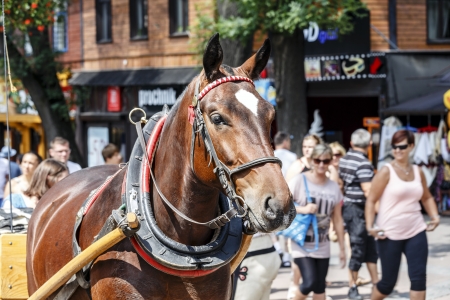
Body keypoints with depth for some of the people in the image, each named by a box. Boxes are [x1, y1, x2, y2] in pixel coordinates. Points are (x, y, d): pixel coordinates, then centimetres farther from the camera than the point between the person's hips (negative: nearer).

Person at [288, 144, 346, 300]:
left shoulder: (334, 187, 4)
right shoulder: (299, 181, -9)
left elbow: (337, 220, 9)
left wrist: (342, 248, 10)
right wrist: (303, 209, -24)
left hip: (322, 245, 5)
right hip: (301, 243, -5)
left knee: (320, 287, 9)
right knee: (310, 282, -18)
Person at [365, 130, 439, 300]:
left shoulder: (418, 172, 8)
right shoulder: (386, 171, -7)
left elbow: (427, 198, 23)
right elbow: (371, 200, -8)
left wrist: (435, 217, 6)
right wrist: (370, 226, -19)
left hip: (416, 232, 4)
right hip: (390, 235, -4)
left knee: (419, 278, -6)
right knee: (388, 282, 4)